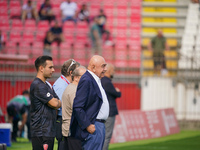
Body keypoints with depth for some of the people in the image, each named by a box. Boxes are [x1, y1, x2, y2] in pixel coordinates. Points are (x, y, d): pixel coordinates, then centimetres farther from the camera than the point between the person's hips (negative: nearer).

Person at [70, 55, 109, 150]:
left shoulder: (96, 80, 17)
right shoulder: (86, 80, -15)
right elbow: (77, 107, -21)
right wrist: (87, 126, -21)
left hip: (100, 126, 10)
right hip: (92, 127, -10)